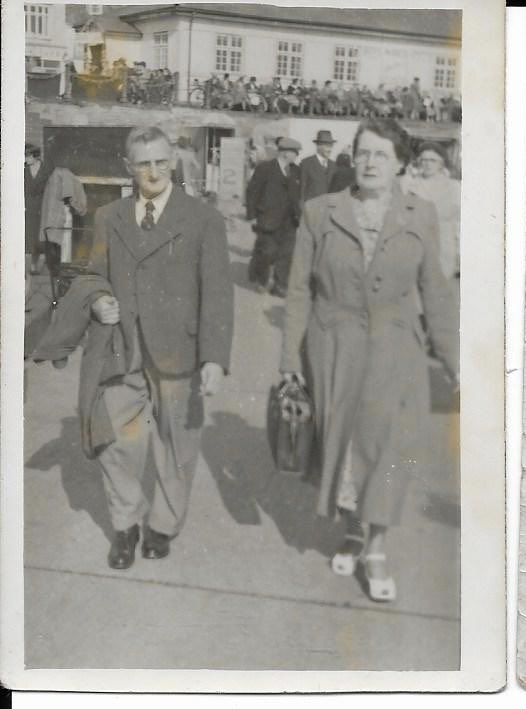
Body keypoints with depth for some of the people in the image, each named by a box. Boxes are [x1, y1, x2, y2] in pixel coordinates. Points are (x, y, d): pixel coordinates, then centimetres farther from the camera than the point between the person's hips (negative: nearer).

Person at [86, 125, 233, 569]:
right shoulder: (109, 219, 9)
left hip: (176, 354, -2)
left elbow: (217, 293, -9)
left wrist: (215, 359, -19)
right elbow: (95, 276, 16)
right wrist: (97, 302, -8)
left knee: (176, 448, 11)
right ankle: (126, 524, 33)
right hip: (122, 354, 3)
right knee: (117, 447, 8)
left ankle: (164, 524, 34)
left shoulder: (204, 221, -3)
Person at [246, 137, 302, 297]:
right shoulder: (264, 168, -4)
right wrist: (252, 216, -8)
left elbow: (298, 194, 15)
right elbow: (252, 191, -4)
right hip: (268, 221, -4)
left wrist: (298, 214, 6)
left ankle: (280, 286, 6)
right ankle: (260, 278, 25)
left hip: (288, 222, 4)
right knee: (267, 251, -2)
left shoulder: (295, 171, 10)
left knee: (286, 254, -1)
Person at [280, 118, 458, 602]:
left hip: (395, 354, 0)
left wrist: (454, 361, 5)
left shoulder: (421, 217, 0)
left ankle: (377, 550, 11)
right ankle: (353, 535, 32)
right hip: (334, 351, 1)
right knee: (341, 444, 11)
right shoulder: (321, 213, -2)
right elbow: (300, 290, 2)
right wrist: (291, 357, 1)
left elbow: (434, 293, 5)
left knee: (391, 446, -7)